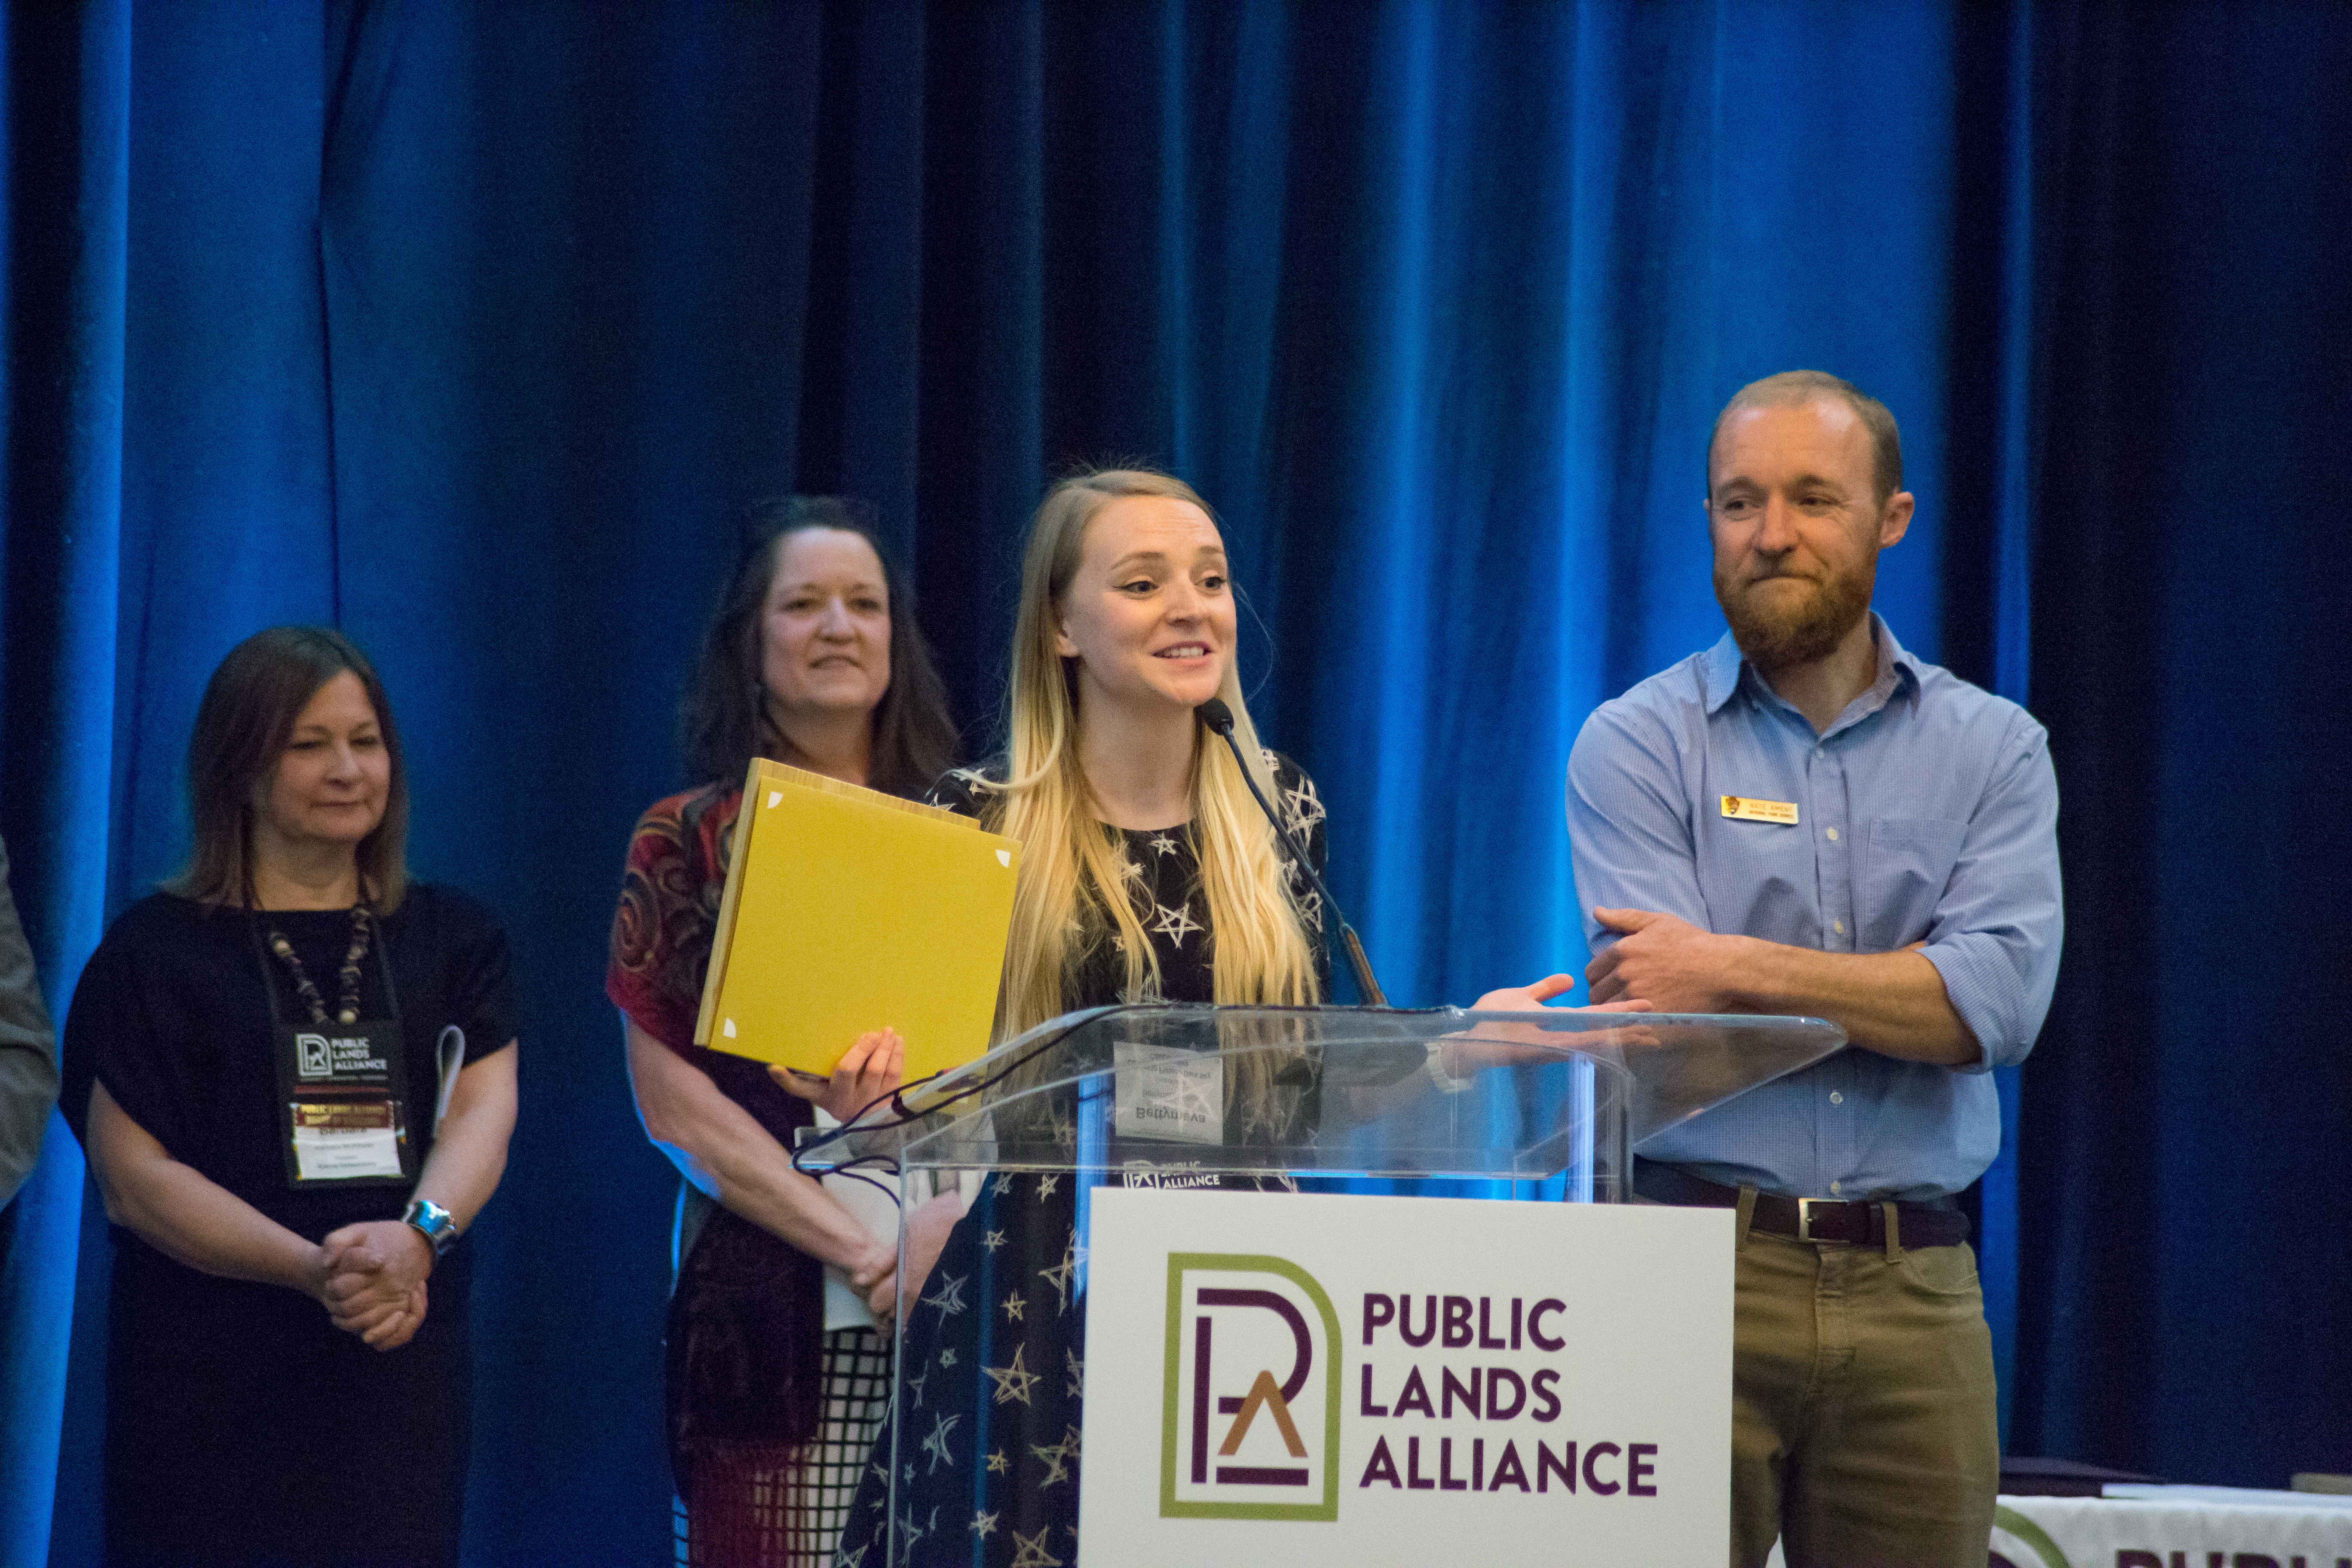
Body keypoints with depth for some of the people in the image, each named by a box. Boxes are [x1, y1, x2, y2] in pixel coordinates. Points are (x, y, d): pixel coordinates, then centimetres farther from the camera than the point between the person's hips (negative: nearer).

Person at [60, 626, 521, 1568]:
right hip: (207, 1384, -3)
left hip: (402, 1364, 3)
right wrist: (315, 1270, -20)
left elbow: (486, 1108, -1)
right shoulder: (155, 952, 1)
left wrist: (419, 1232, -23)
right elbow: (132, 1176, -7)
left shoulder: (453, 939, 12)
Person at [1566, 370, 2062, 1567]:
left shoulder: (1991, 749, 9)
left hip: (1912, 1289, 2)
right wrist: (1896, 996, -7)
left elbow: (2001, 1002, -8)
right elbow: (1666, 1028, -9)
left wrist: (1742, 969, -12)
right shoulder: (1637, 744, 4)